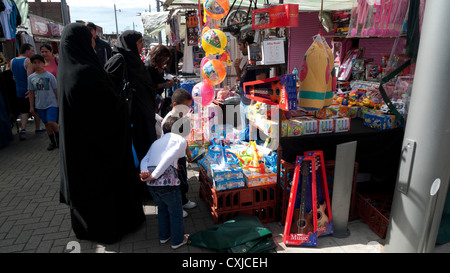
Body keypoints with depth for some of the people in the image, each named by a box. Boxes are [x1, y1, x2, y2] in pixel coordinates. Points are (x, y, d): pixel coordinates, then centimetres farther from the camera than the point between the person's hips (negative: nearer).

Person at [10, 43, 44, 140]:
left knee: (24, 111, 10)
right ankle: (38, 128, 24)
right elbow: (30, 77, -20)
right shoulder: (28, 61, -13)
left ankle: (23, 129, -8)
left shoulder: (12, 61, 8)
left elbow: (14, 75, 17)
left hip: (19, 92, 5)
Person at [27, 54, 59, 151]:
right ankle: (52, 142, 20)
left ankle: (58, 137, 11)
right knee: (46, 124, 9)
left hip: (51, 104, -4)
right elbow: (31, 93, 9)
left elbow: (56, 90, -1)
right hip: (39, 105, 4)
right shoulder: (31, 77, 4)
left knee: (51, 122, -14)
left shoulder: (50, 76, -5)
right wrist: (31, 107, 9)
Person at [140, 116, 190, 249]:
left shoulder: (157, 142, 22)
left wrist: (145, 174, -7)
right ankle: (177, 240, 35)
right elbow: (169, 157, -15)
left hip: (151, 183, 7)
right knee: (175, 212, 17)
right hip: (168, 182, -6)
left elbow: (144, 160, 8)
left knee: (162, 208, 30)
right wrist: (154, 175, -16)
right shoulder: (181, 140, 2)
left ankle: (164, 236, 47)